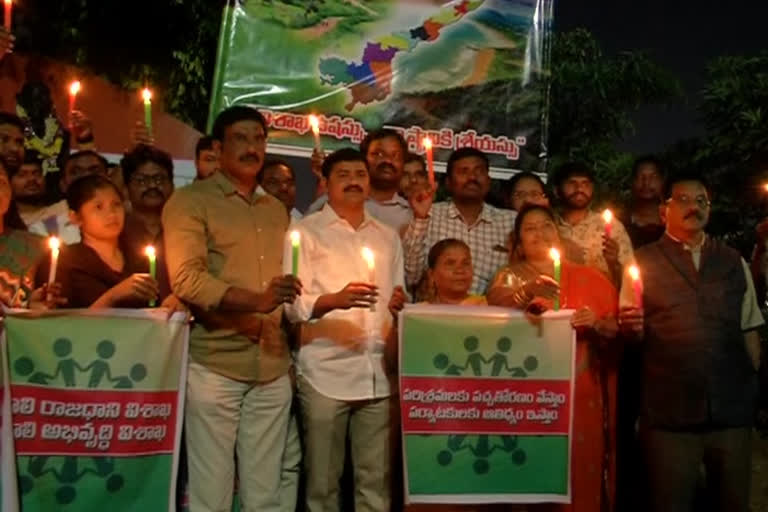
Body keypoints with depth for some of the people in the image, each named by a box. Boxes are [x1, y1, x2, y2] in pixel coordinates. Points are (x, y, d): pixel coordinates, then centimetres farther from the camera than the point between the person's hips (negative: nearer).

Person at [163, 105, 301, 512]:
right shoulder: (190, 200, -1)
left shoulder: (276, 210, 17)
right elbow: (186, 280, -14)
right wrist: (256, 300, -26)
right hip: (215, 365, -5)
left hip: (273, 367, 5)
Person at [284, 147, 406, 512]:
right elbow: (293, 305, -5)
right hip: (326, 374, -3)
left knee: (376, 479, 5)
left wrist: (401, 304, 0)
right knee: (323, 481, 3)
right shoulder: (305, 231, 4)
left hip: (378, 373, 4)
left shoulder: (388, 237, 18)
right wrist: (335, 299, -23)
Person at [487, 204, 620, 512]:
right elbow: (494, 306, -12)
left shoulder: (589, 278, 12)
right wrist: (528, 291, -28)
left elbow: (617, 327, 8)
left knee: (581, 473, 1)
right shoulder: (510, 276, 10)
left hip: (582, 395, 1)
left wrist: (596, 324, -12)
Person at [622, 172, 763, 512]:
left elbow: (748, 330, 14)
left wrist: (753, 387, 10)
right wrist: (631, 325, -21)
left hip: (732, 409, 3)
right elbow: (631, 330, 0)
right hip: (669, 413, -3)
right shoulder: (643, 261, 3)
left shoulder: (734, 262, 12)